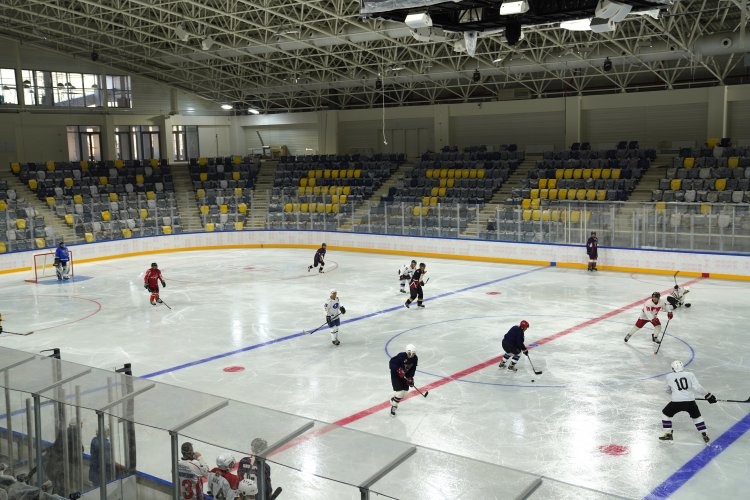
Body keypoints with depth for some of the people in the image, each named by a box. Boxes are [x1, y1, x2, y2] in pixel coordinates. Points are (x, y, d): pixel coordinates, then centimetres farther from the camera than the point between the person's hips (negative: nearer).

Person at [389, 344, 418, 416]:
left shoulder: (415, 359, -9)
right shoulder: (401, 356, -29)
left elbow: (413, 369, -1)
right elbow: (391, 362, -27)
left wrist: (410, 378, -10)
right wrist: (398, 369, -37)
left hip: (405, 375, 7)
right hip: (395, 374, -7)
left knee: (405, 390, 9)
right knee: (399, 391, -14)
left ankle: (393, 399, 36)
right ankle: (393, 407, 1)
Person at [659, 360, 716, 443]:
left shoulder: (669, 377, 8)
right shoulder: (690, 375, 7)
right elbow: (697, 387, -5)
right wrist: (708, 394, 2)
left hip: (676, 401, -2)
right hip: (690, 401, 2)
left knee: (666, 413, 21)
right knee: (696, 417, 26)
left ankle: (668, 434, 19)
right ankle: (704, 435, 22)